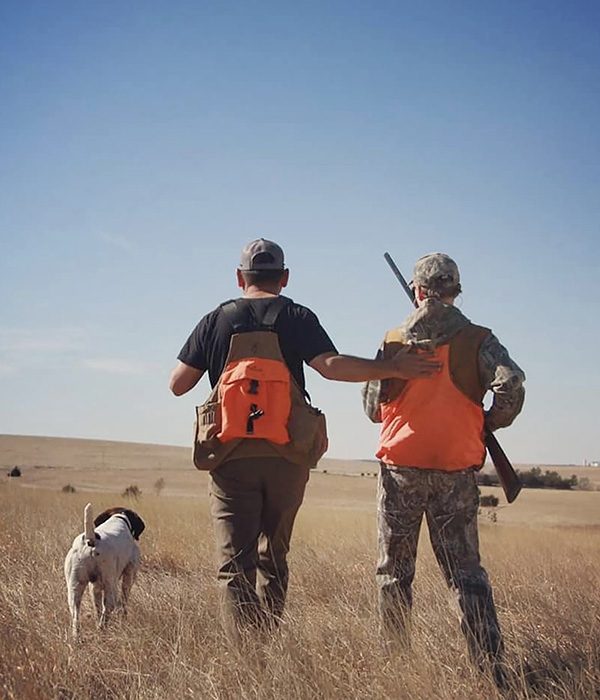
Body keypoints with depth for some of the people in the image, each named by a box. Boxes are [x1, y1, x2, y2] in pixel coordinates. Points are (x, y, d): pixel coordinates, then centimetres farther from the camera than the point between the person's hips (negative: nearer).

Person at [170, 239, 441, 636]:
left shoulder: (216, 320, 7)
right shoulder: (297, 318, 2)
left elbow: (178, 384, 6)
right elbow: (331, 366, -15)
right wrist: (392, 368, -11)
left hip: (231, 455, 0)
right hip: (286, 455, 1)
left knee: (235, 562, -1)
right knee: (274, 555, 17)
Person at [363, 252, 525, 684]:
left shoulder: (393, 342, 3)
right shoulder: (477, 339, 1)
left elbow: (373, 408, 6)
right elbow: (511, 385, -13)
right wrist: (491, 422, 5)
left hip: (401, 465, 0)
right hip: (457, 469, 0)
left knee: (394, 572, 11)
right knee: (466, 571, 6)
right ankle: (490, 664, 0)